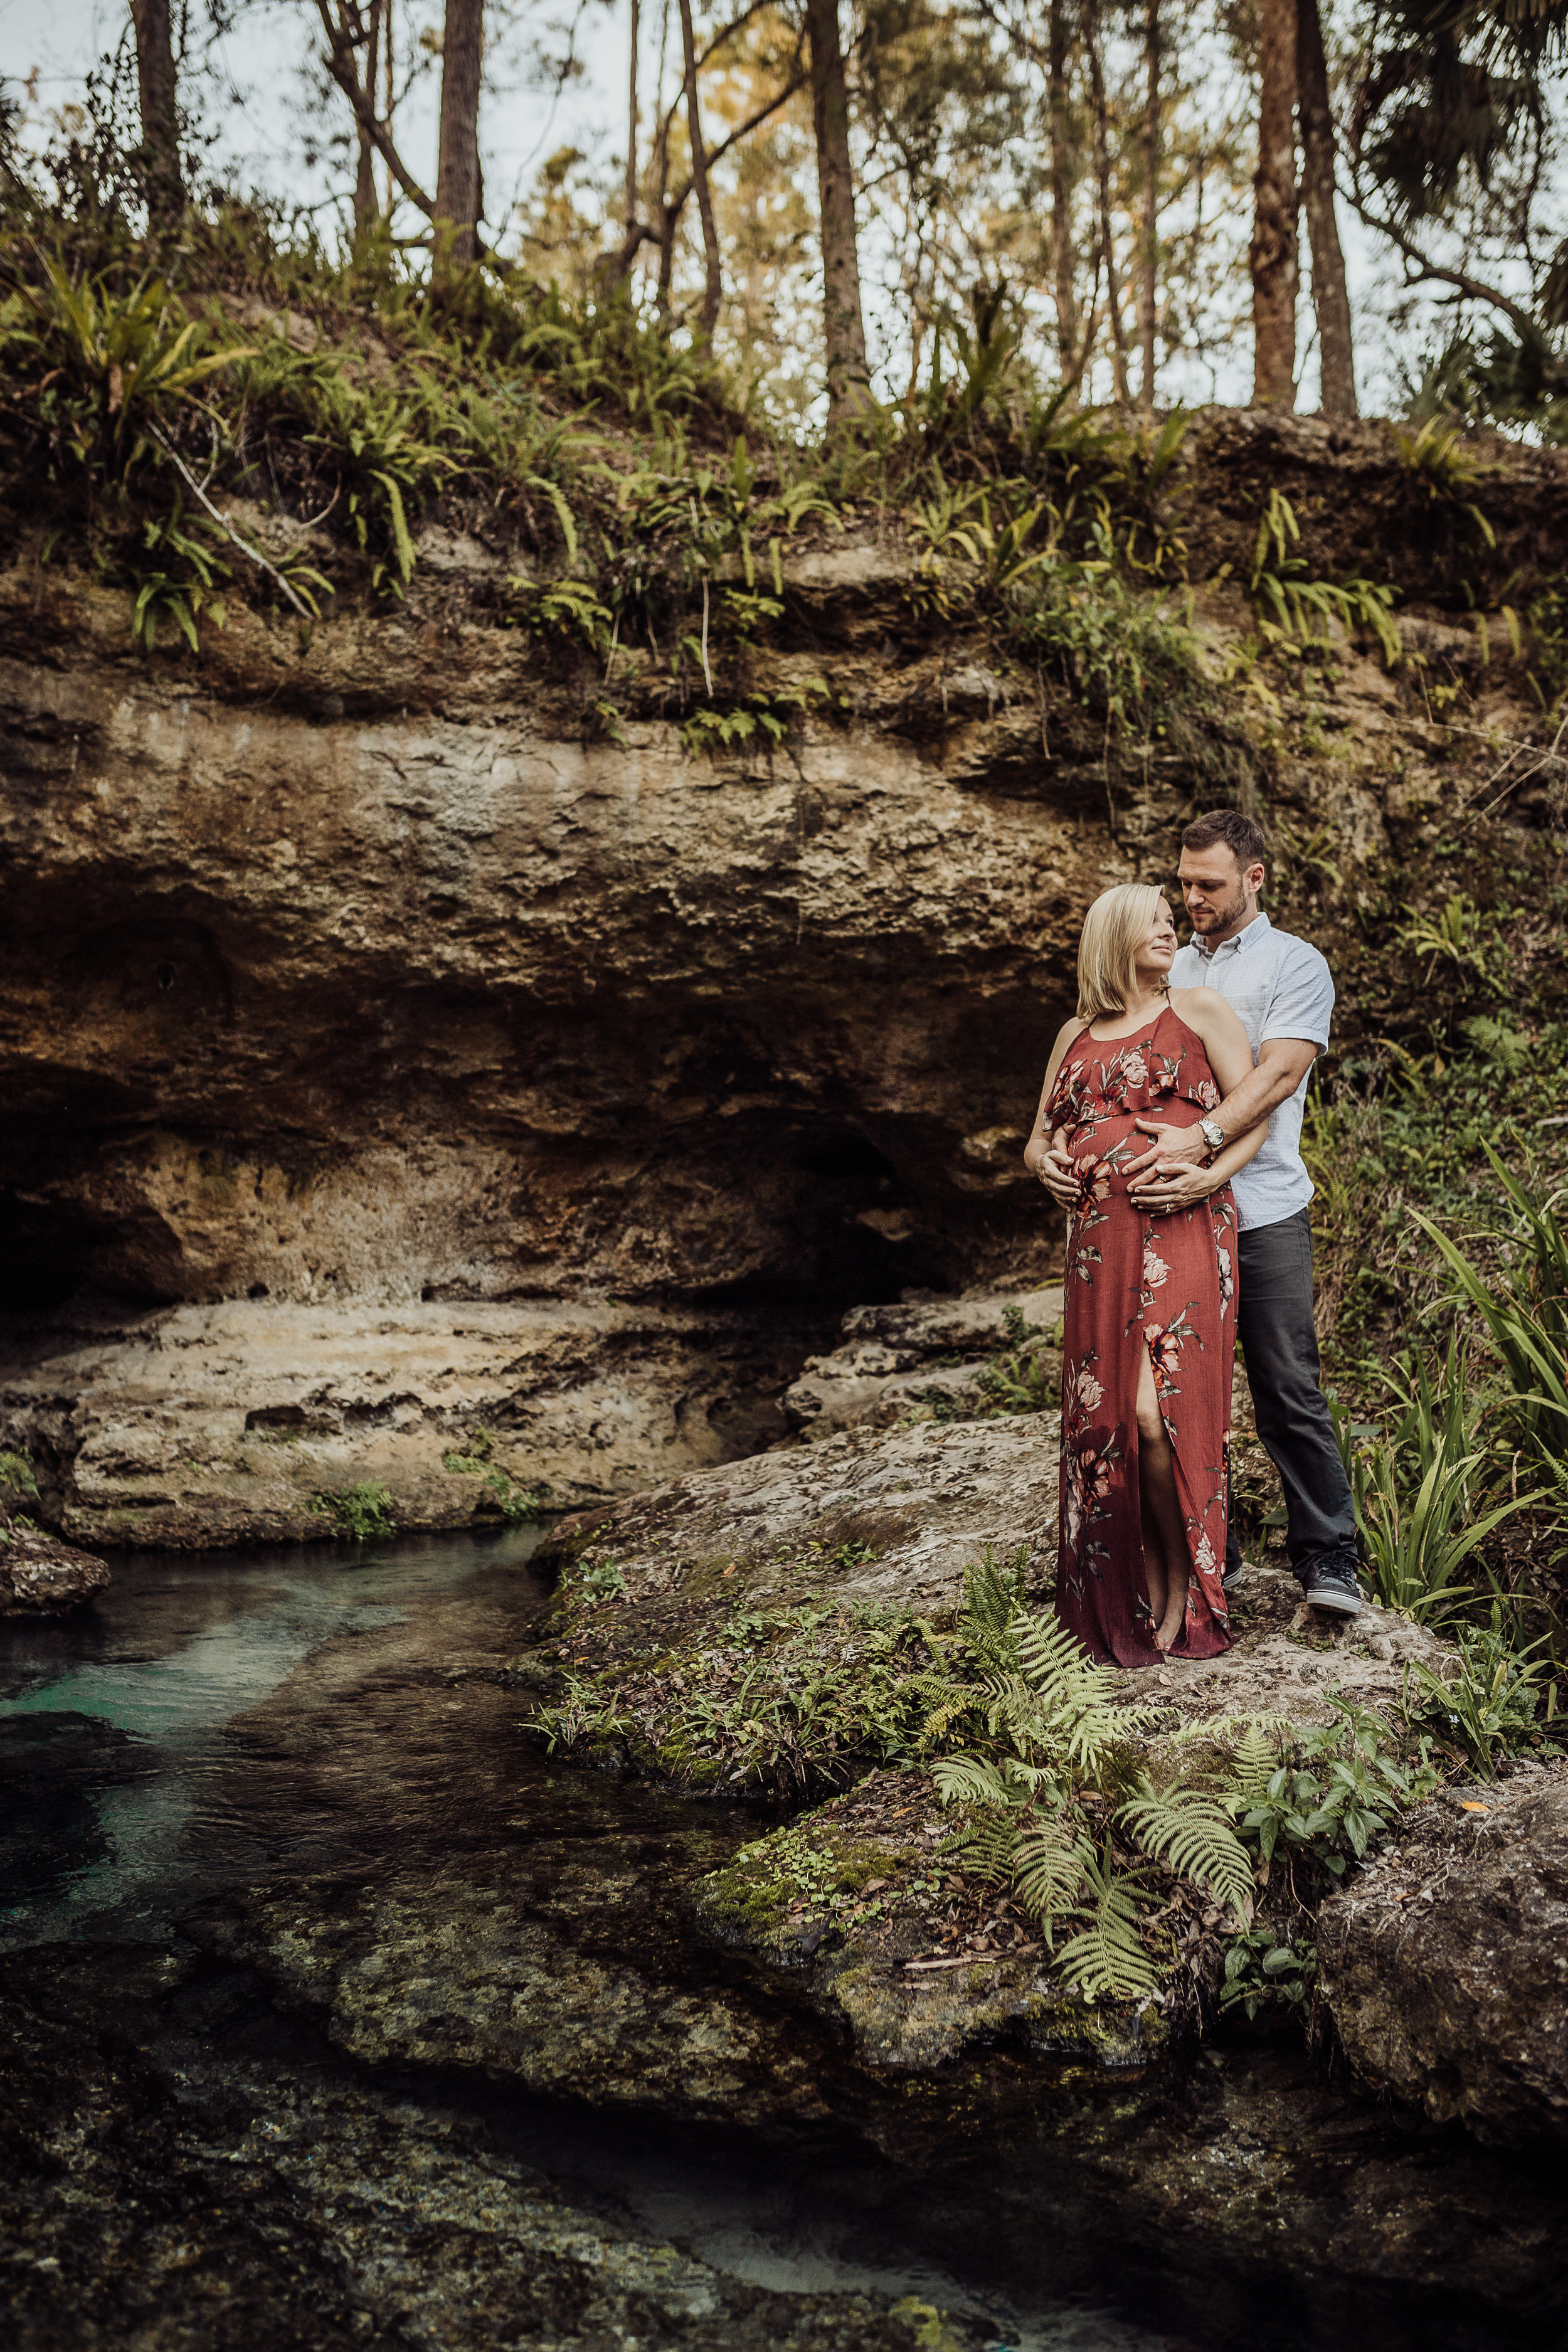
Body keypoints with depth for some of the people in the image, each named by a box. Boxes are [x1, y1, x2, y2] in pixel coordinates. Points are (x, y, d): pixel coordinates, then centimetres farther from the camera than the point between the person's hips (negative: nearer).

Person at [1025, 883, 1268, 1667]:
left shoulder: (1200, 1008, 9)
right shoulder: (1076, 1034, 20)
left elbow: (1255, 1115, 5)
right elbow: (1040, 1136, 27)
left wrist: (1209, 1176, -12)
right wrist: (1043, 1160, 4)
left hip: (1181, 1230, -4)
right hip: (1099, 1240, 4)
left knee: (1157, 1412, -16)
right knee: (1103, 1415, 0)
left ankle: (1184, 1584, 3)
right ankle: (1134, 1595, 14)